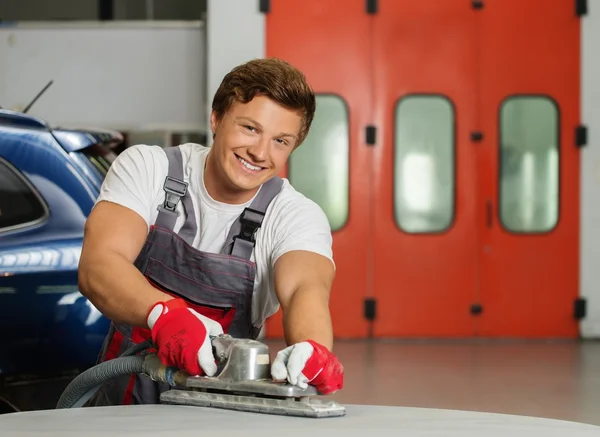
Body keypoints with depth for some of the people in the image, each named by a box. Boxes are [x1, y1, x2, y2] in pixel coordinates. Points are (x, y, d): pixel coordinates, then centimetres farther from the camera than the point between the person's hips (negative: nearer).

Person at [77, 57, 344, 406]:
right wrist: (162, 312, -40)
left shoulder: (296, 216, -5)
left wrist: (312, 347, -48)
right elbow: (96, 267, -19)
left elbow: (306, 288, -25)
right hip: (122, 402, -1)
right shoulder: (146, 167, -5)